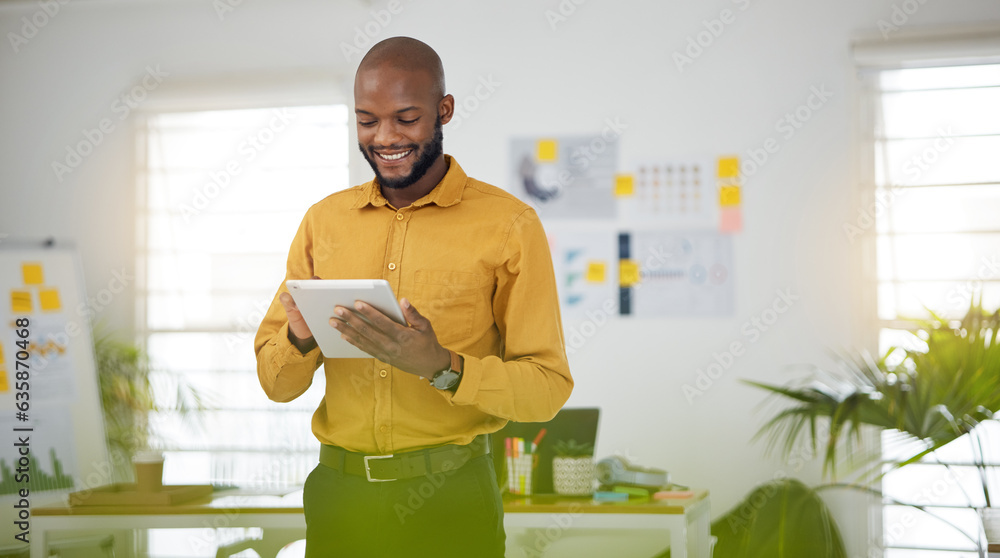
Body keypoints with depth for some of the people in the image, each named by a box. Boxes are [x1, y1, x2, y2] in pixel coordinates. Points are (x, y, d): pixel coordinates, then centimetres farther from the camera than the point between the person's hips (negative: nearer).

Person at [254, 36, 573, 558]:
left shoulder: (508, 225, -5)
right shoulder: (324, 220, 6)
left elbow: (548, 388, -8)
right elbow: (277, 385, 8)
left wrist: (442, 367, -24)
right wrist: (300, 340, -15)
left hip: (450, 503, -3)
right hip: (338, 497, 3)